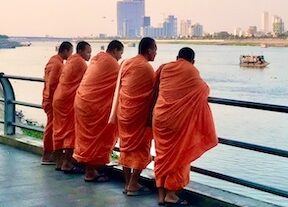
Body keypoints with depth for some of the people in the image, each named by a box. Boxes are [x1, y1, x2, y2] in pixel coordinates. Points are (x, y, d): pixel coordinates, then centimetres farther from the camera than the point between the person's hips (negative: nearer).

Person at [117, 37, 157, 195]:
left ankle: (127, 183, 17)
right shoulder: (147, 68, -13)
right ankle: (133, 185, 2)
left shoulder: (126, 63, 8)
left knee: (126, 146, 12)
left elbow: (119, 87, 12)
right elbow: (154, 92, -7)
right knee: (140, 147, 3)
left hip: (124, 111, 7)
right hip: (139, 112, -7)